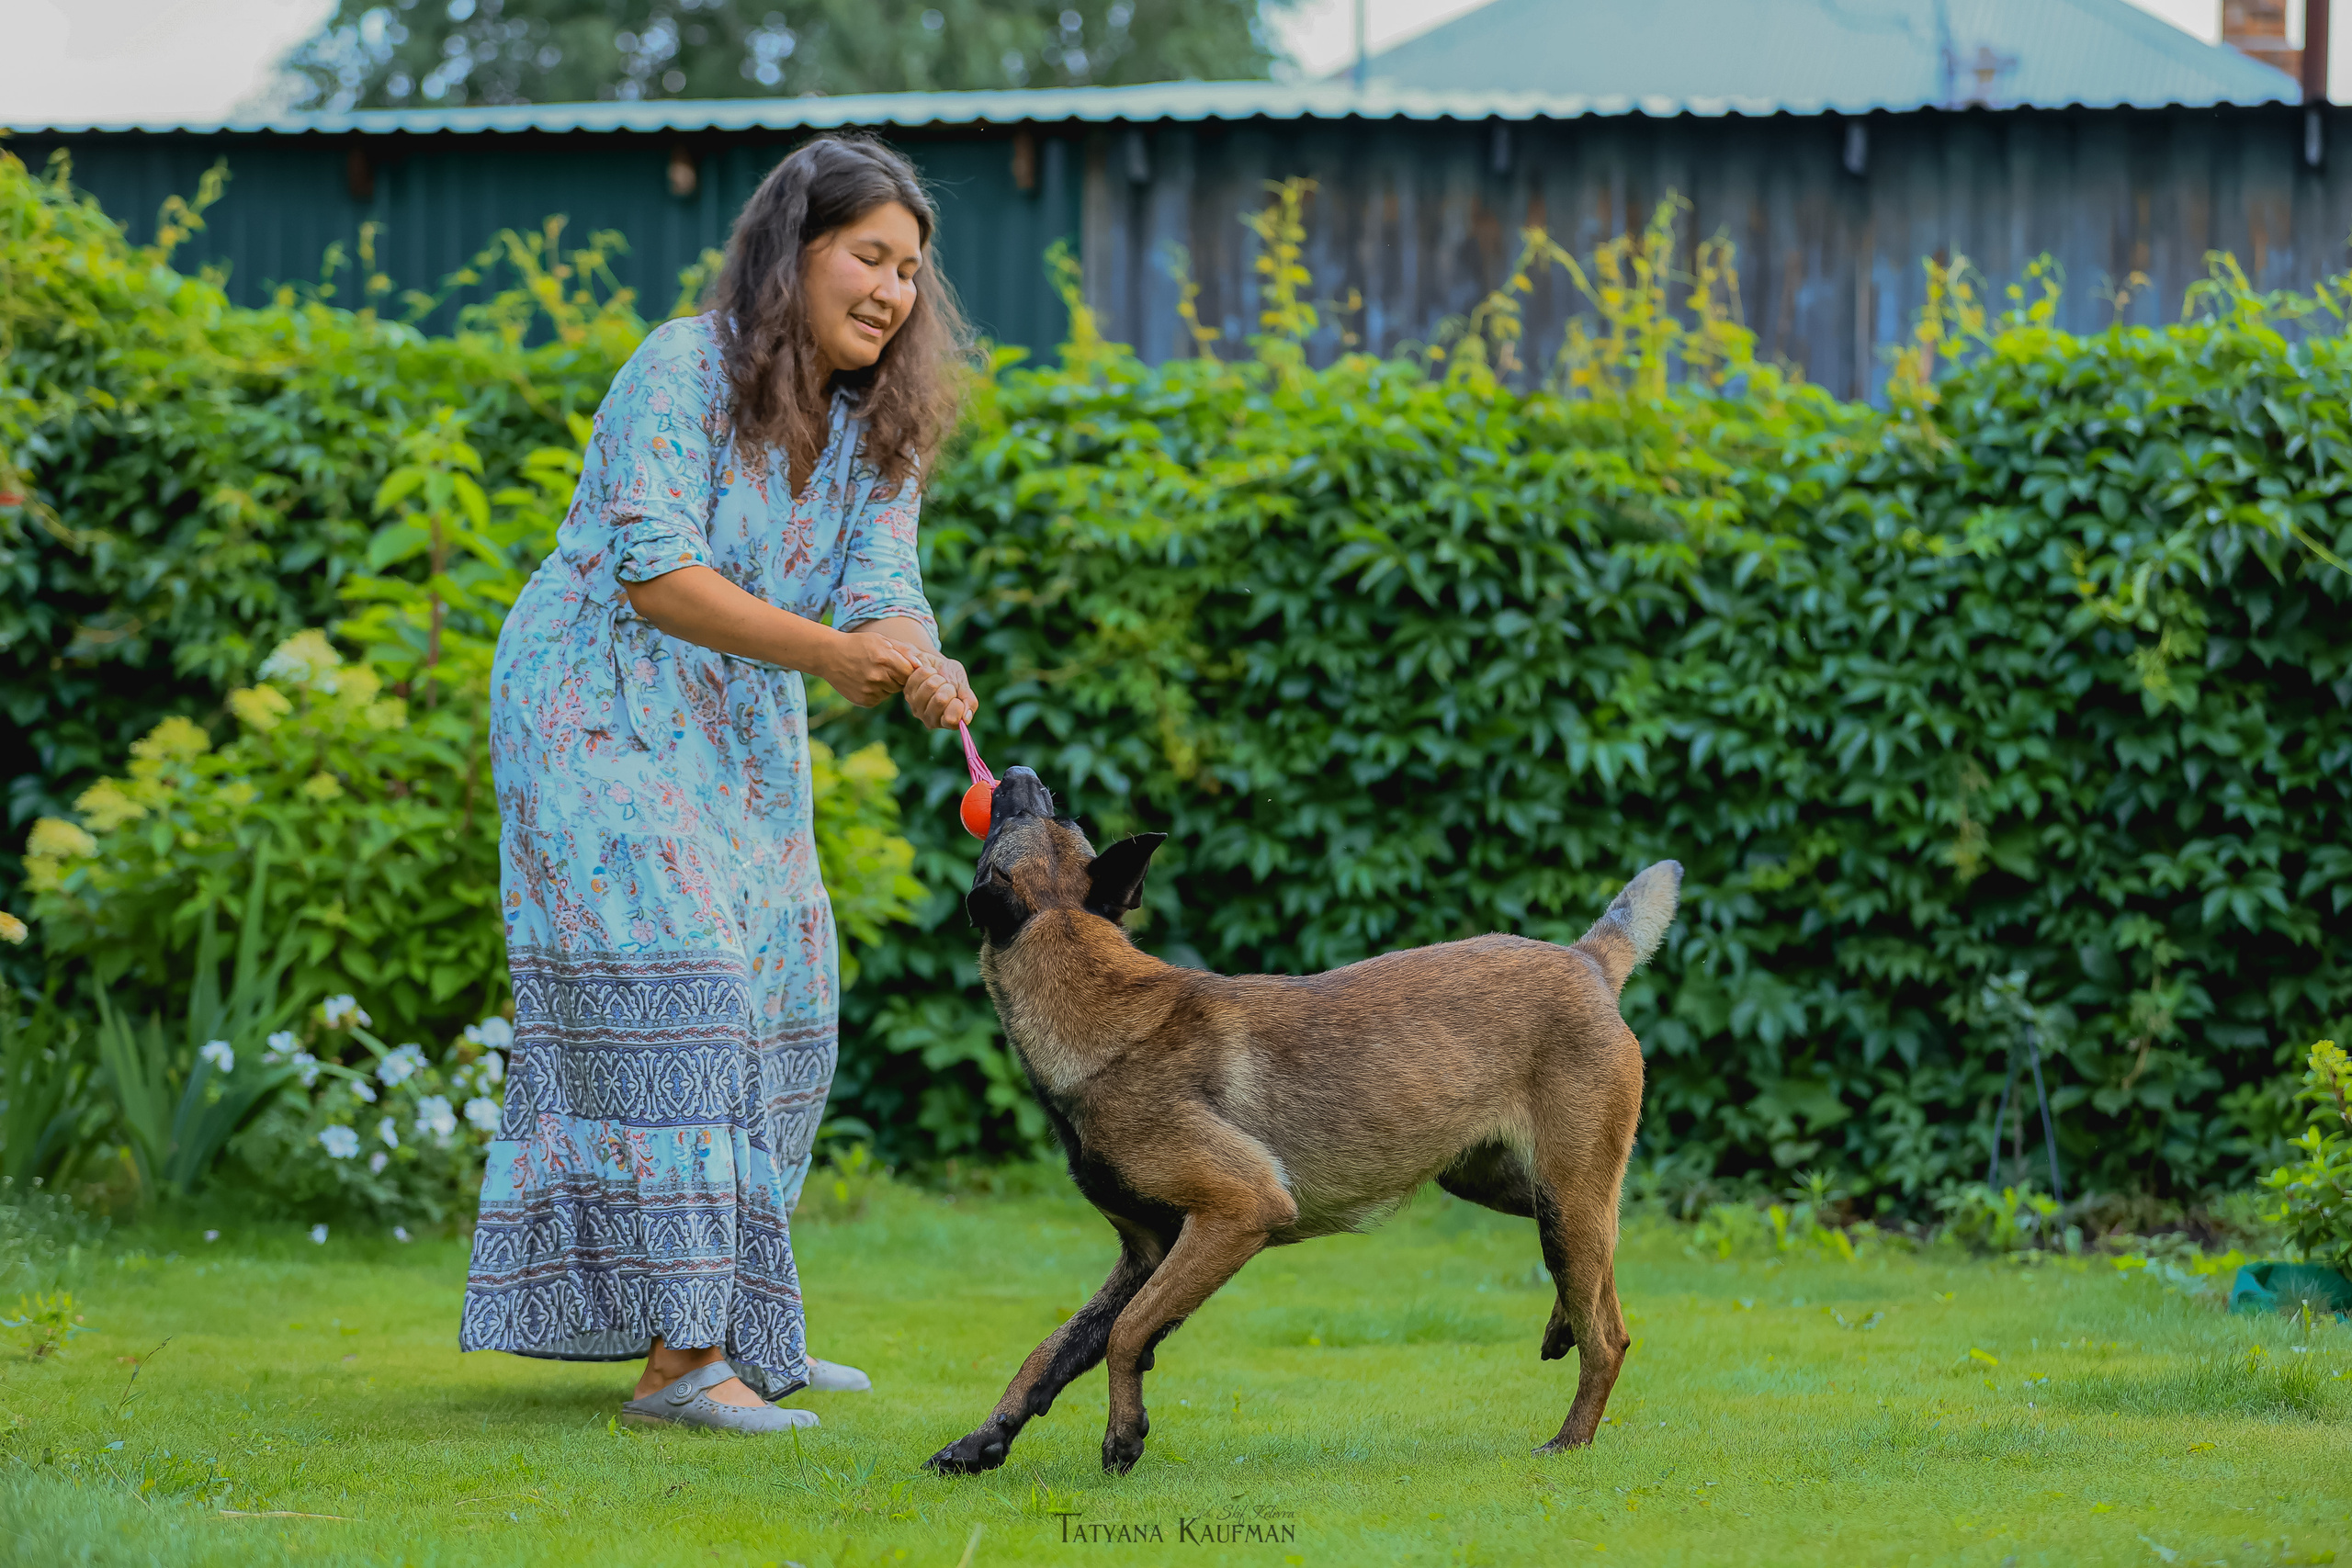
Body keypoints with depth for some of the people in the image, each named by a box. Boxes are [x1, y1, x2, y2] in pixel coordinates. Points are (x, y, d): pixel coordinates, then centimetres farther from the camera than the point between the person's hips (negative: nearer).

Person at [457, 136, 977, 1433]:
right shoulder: (681, 373, -19)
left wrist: (921, 670, -33)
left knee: (775, 999, 10)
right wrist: (824, 651, -36)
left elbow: (882, 586, -9)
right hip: (599, 711, -8)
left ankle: (740, 1334, 22)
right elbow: (658, 575, -27)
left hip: (739, 730, 8)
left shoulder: (878, 423, 2)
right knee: (668, 993, -18)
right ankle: (676, 1356, -22)